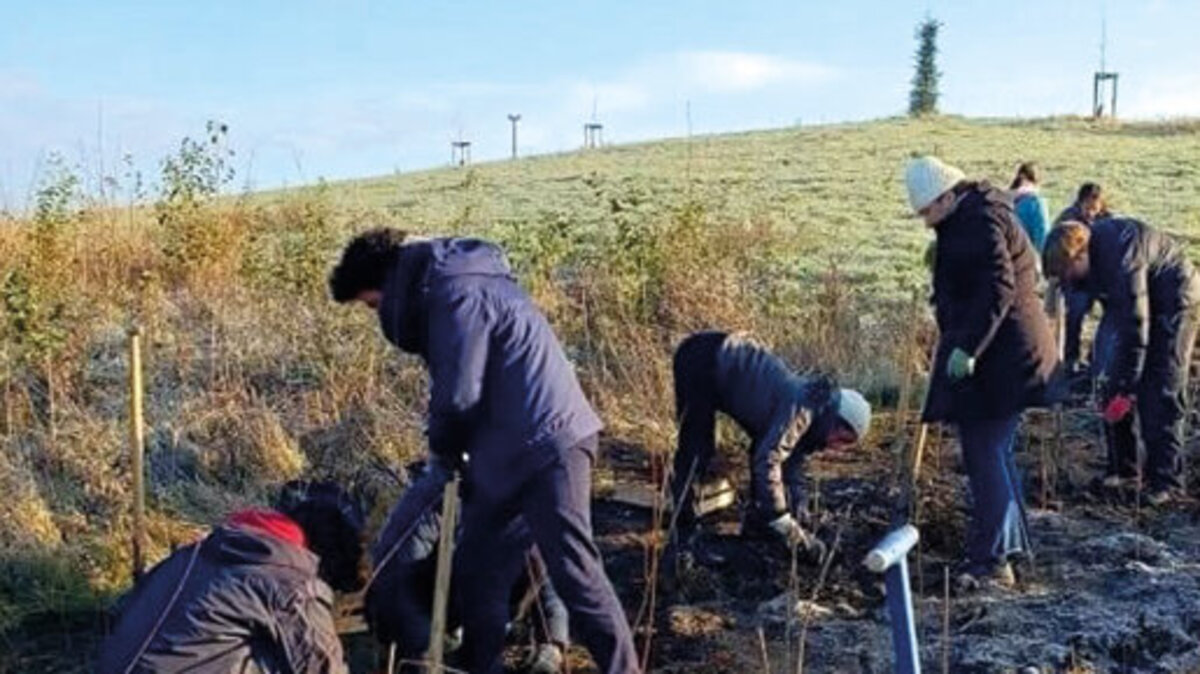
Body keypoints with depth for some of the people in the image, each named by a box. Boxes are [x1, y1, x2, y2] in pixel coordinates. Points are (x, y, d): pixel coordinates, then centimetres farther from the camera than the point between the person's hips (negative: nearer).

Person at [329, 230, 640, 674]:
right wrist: (453, 448, 13)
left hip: (547, 443, -10)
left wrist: (443, 447, 3)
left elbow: (458, 394, -16)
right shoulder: (444, 286, 18)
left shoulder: (455, 293, -14)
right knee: (478, 569, 14)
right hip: (511, 449, 10)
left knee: (574, 571, -8)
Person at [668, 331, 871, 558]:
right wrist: (791, 531, -30)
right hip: (700, 360, -9)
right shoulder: (801, 409, -29)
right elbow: (767, 463, -35)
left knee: (765, 442, 9)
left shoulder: (810, 416, -1)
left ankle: (758, 522, 18)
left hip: (730, 361, 9)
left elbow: (792, 465, 11)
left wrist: (798, 518, 7)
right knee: (697, 452, -15)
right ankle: (684, 534, -7)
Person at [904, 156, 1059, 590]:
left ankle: (992, 559, -4)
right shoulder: (978, 215, 16)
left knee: (985, 454, -8)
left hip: (999, 356, -11)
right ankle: (1012, 543, 27)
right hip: (1004, 354, 11)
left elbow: (999, 287, -25)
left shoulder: (978, 221, -16)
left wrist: (967, 347, -26)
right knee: (994, 451, 17)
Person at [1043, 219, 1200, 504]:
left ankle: (1164, 480, -5)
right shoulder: (1088, 259, -10)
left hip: (1172, 305, -8)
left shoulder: (1120, 257, -36)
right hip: (1133, 306, 8)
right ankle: (1123, 469, 12)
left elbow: (1136, 326, -34)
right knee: (1113, 388, 3)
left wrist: (1127, 388, -30)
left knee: (1161, 395, -11)